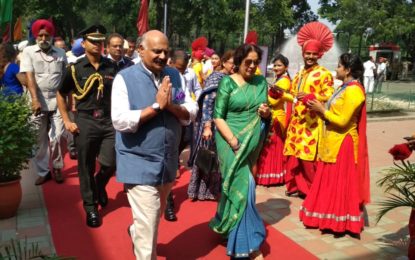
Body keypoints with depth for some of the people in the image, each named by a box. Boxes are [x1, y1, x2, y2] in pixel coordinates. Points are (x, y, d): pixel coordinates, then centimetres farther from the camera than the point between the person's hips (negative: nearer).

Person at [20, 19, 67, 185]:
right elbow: (29, 77, -8)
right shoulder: (28, 52, 2)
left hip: (57, 102, 0)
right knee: (39, 140, 7)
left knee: (56, 138, -1)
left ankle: (57, 168, 19)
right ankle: (42, 171, 20)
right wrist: (35, 99, -19)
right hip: (38, 102, 0)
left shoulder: (61, 53, 7)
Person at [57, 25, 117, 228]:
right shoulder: (75, 69, -2)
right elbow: (61, 96, 8)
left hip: (109, 121, 2)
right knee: (86, 168, 6)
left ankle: (100, 185, 36)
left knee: (110, 164, 1)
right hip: (85, 122, -1)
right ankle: (90, 206, 23)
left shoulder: (111, 67, 3)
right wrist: (67, 121, 0)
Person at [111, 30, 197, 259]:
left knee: (154, 217, 27)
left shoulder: (174, 76, 2)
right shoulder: (125, 78, -12)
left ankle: (136, 233, 56)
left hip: (168, 161, 6)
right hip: (140, 164, -6)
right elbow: (120, 121, -22)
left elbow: (191, 113, 0)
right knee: (148, 224, -1)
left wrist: (171, 106, -19)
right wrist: (156, 106, -22)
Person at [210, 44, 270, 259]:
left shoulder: (261, 82, 8)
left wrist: (267, 113, -7)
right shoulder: (227, 82, -6)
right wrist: (234, 141, -21)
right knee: (243, 186, -9)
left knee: (237, 185, 15)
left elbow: (264, 113, 17)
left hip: (253, 142, 5)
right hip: (232, 141, -5)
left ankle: (224, 224, 37)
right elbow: (218, 117, -10)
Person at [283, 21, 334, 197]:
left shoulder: (324, 74, -5)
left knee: (309, 156, -8)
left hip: (311, 122, -7)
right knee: (293, 154, 9)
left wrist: (309, 96, -27)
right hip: (296, 120, 7)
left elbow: (329, 96, -14)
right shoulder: (299, 74, 20)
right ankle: (295, 186, 22)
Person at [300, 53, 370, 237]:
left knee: (340, 184, -1)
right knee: (330, 182, 15)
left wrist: (321, 110, -13)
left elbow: (342, 120, -23)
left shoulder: (353, 91, -18)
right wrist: (319, 109, 3)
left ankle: (340, 221, 10)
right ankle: (330, 216, 26)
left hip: (342, 144, -10)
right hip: (333, 142, 10)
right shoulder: (345, 88, 14)